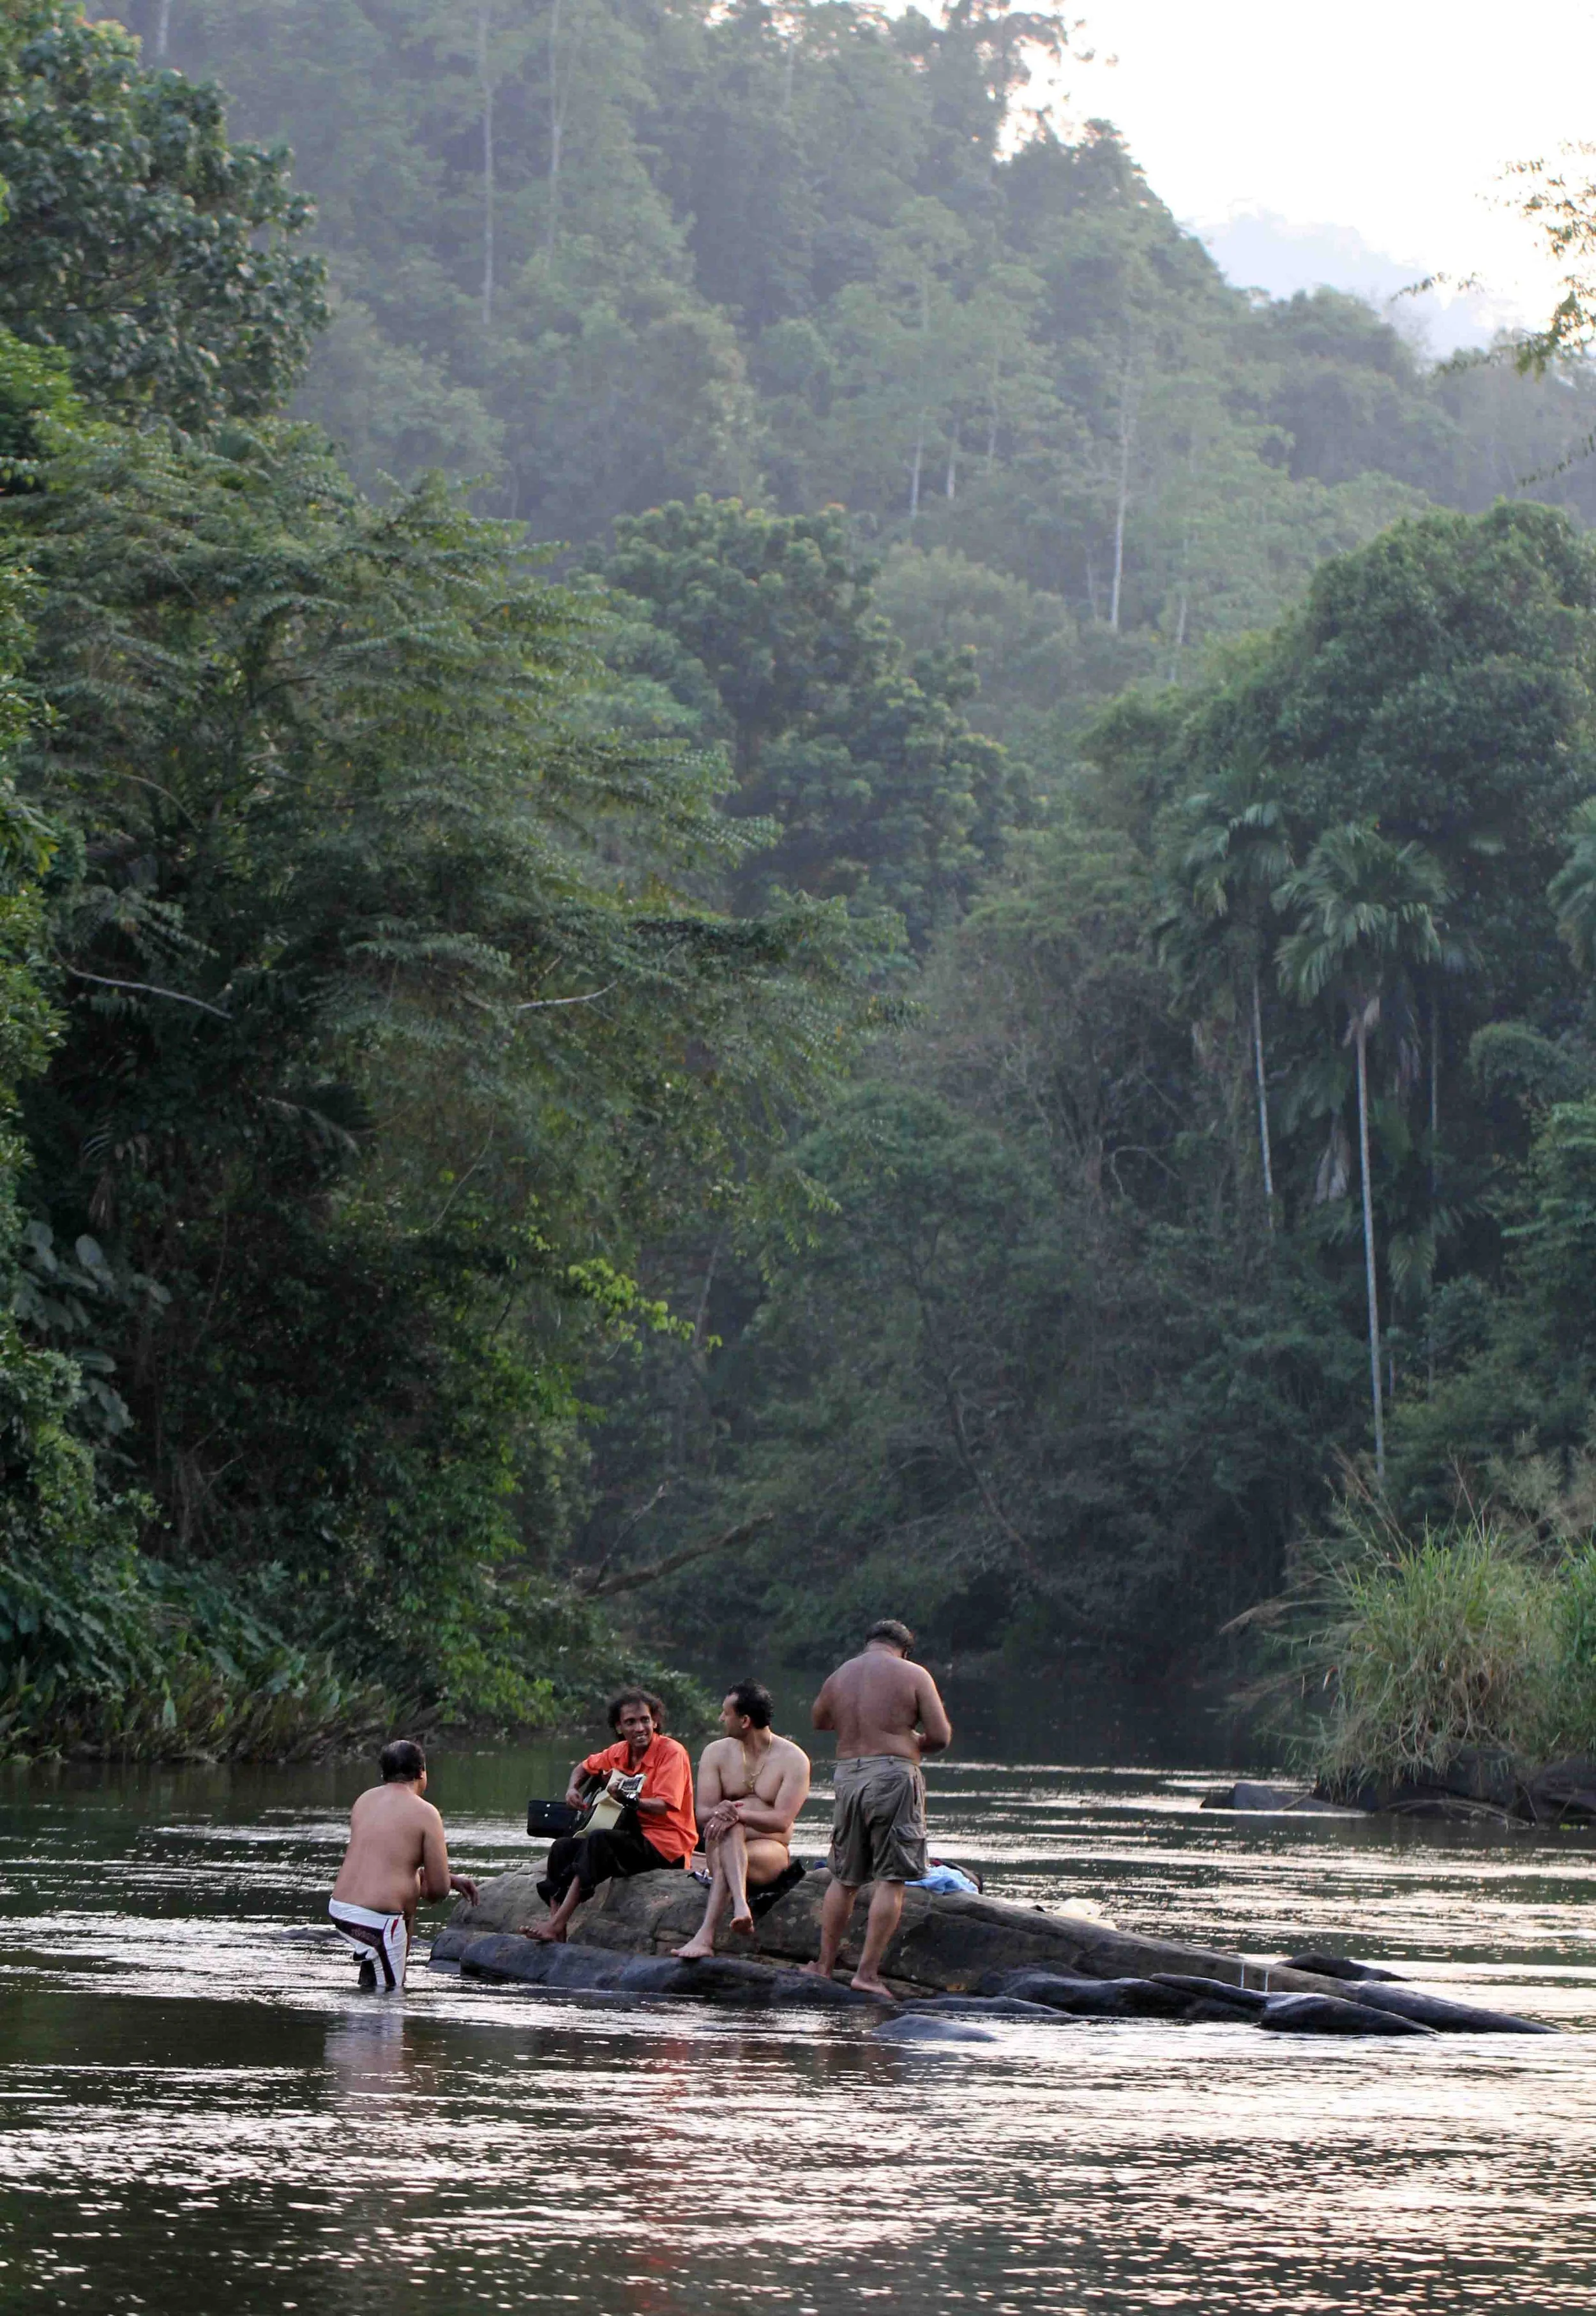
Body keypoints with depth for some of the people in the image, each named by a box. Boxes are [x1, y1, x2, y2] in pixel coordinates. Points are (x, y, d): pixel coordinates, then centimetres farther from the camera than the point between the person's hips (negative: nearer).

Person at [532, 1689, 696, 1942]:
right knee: (563, 1847, -8)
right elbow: (585, 1767, 30)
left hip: (665, 1843, -8)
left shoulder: (671, 1752, -11)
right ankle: (556, 1924, -18)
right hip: (633, 1834, 8)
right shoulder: (620, 1752, 10)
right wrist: (573, 1789, 8)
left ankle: (557, 1923, -36)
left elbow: (663, 1806, -22)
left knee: (598, 1842, -31)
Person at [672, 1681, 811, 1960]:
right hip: (724, 1846, 3)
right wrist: (720, 1812, -26)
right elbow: (703, 1813, -1)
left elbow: (782, 1821, -15)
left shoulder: (793, 1759, -4)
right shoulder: (717, 1752, 9)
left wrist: (739, 1814, -31)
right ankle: (740, 1905, -58)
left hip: (770, 1851, -3)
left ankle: (706, 1935, -53)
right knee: (727, 1827, -35)